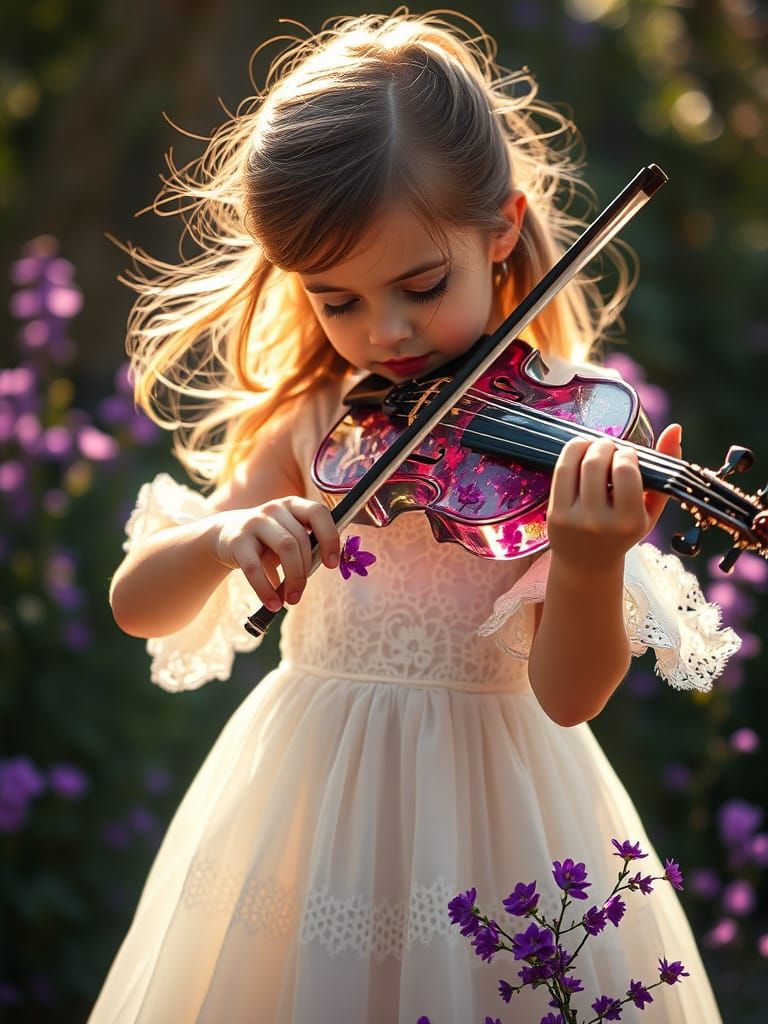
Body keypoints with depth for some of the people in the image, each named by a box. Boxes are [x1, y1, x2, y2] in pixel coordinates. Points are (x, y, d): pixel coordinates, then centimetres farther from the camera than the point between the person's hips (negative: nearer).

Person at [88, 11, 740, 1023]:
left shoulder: (563, 432, -11)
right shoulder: (310, 426, -1)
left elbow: (567, 695, -19)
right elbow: (138, 607, -5)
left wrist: (592, 563, -40)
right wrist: (226, 534, -26)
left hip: (491, 808, -3)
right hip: (310, 803, 3)